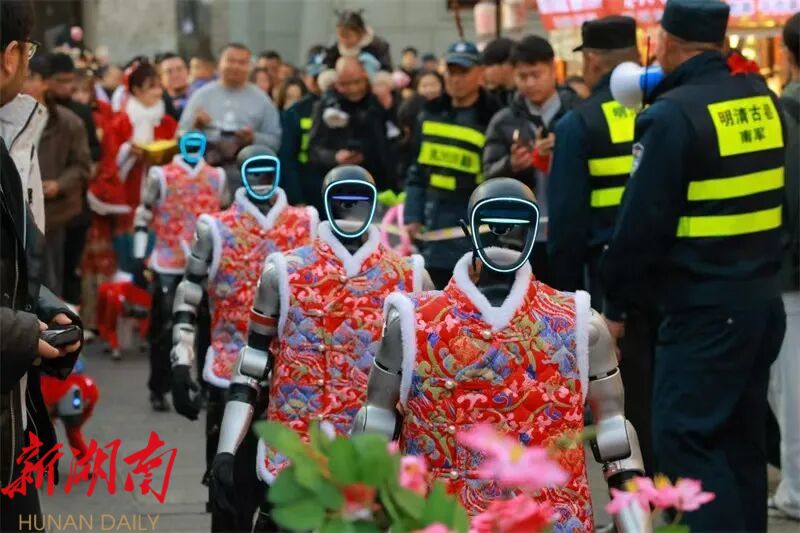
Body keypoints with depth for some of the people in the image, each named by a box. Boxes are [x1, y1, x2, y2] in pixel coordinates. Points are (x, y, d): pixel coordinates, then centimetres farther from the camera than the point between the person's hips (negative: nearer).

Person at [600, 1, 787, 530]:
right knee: (740, 436, 15)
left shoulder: (672, 114, -14)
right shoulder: (764, 101, 8)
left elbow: (643, 222, -12)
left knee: (685, 437, -4)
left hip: (704, 309, -8)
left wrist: (618, 304, -4)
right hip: (763, 299, 8)